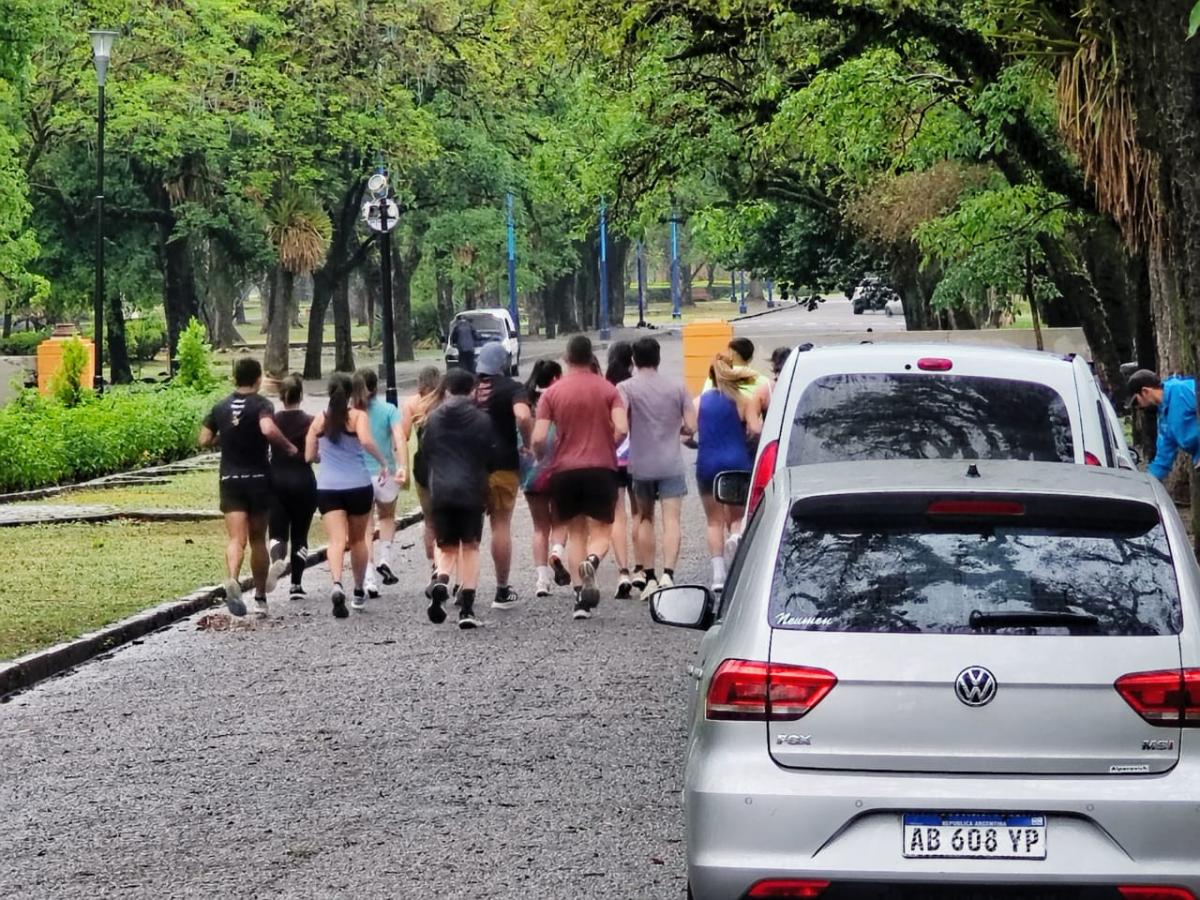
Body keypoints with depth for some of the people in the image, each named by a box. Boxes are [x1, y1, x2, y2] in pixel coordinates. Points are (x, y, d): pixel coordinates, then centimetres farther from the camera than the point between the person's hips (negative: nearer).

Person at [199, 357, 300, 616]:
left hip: (230, 479, 2)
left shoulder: (221, 408, 6)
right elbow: (268, 429, -27)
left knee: (236, 538, -8)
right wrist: (289, 447, -12)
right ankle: (260, 597, 21)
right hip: (258, 478, -2)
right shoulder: (261, 404, -7)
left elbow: (204, 440, 7)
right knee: (258, 538, 13)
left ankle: (232, 579, -37)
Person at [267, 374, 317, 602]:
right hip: (303, 480, -1)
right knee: (300, 535, 11)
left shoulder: (272, 420, 0)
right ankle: (296, 584, 11)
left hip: (276, 480, 1)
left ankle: (277, 558, -31)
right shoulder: (310, 422, -7)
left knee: (277, 532, 3)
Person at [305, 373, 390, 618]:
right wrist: (384, 462, -9)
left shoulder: (319, 420, 5)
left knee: (337, 540, -9)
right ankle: (359, 592, 29)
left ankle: (337, 584, -35)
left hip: (327, 487, 1)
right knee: (358, 540, 18)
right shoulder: (358, 416, -3)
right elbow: (366, 441, -22)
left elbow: (309, 456, 9)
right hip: (358, 485, -1)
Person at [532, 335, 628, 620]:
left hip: (565, 470, 1)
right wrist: (608, 447, 8)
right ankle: (592, 562, -29)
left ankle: (580, 596, 1)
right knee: (601, 530, 6)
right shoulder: (607, 389, 1)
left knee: (575, 533, 11)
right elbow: (622, 428, -11)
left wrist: (540, 457, 14)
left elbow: (538, 438, -7)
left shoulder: (552, 393, 1)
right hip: (601, 468, -1)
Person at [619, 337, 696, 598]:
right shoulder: (676, 386, 2)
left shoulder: (625, 388, -4)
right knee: (672, 520, -4)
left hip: (640, 464, 0)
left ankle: (647, 575, 17)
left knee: (643, 518, 14)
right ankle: (667, 574, -20)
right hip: (671, 464, 0)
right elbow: (691, 427, 1)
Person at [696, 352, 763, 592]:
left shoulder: (700, 401, 6)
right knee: (737, 517, 10)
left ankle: (718, 574, 3)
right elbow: (755, 430, -11)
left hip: (707, 464, 1)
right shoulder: (745, 399, -2)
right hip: (737, 462, -1)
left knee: (714, 521, 9)